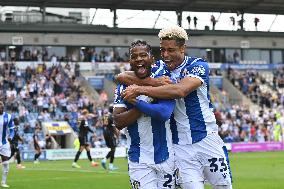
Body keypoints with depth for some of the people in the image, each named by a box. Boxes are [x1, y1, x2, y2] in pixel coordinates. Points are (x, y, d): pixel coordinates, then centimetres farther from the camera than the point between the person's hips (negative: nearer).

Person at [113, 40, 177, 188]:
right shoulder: (123, 87, 2)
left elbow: (164, 113, -21)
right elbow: (118, 122, -10)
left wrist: (137, 103, -15)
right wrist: (148, 103, -17)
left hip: (165, 156, 0)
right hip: (139, 160, 0)